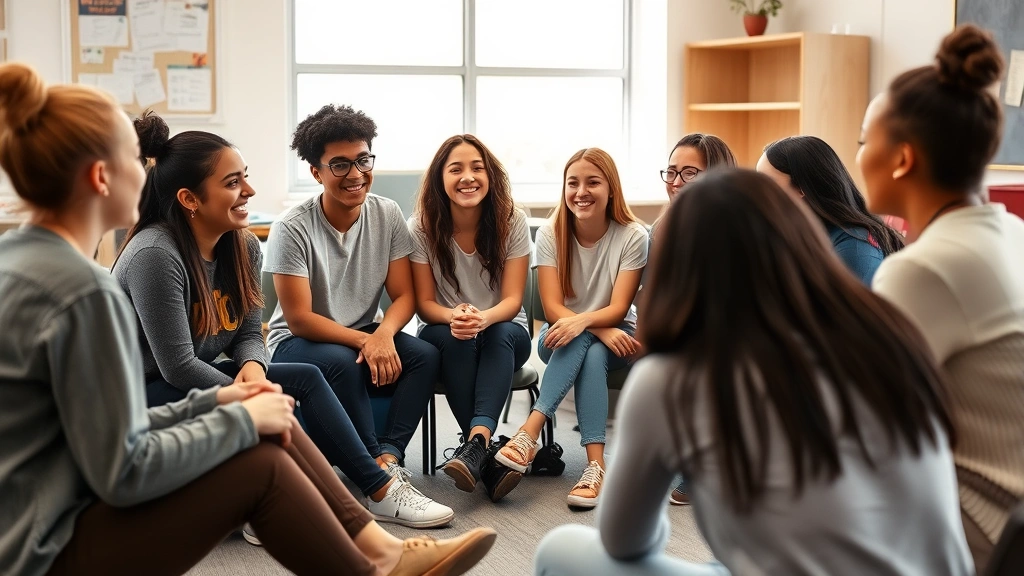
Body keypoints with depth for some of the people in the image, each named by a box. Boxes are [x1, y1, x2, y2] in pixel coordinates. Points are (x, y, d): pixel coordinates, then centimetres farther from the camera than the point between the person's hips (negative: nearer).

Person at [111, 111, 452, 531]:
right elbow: (177, 366, -26)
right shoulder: (155, 254, -25)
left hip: (195, 379, 8)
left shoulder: (243, 246, -1)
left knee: (306, 378, -5)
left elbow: (249, 334, 4)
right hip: (145, 394, -8)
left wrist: (252, 367, -20)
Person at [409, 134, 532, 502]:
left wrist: (483, 318, -37)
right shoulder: (421, 228, -11)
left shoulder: (512, 222, -10)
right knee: (456, 340, -36)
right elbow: (424, 303, -7)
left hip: (504, 331, 0)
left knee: (499, 335, -35)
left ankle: (476, 442, -51)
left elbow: (512, 300, -13)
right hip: (443, 332, 0)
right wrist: (454, 316, -32)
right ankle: (489, 457, -41)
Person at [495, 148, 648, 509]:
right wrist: (601, 330, -30)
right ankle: (596, 464, -46)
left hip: (615, 335, 0)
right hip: (560, 339, 1)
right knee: (587, 347, -35)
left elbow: (618, 309, -17)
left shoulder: (632, 236, -12)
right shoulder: (551, 234, -9)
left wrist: (582, 321, -38)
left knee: (591, 352, -36)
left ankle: (529, 434, -44)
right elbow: (552, 308, -14)